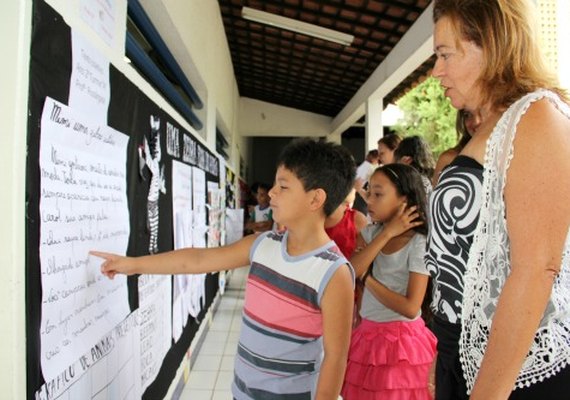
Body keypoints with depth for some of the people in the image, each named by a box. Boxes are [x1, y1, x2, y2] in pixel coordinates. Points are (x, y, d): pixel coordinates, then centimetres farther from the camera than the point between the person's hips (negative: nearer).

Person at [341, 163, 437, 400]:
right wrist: (386, 234, -18)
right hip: (367, 334, 6)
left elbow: (411, 308, -20)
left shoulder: (418, 244, -14)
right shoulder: (372, 232, 2)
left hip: (400, 339, -5)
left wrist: (367, 279, -14)